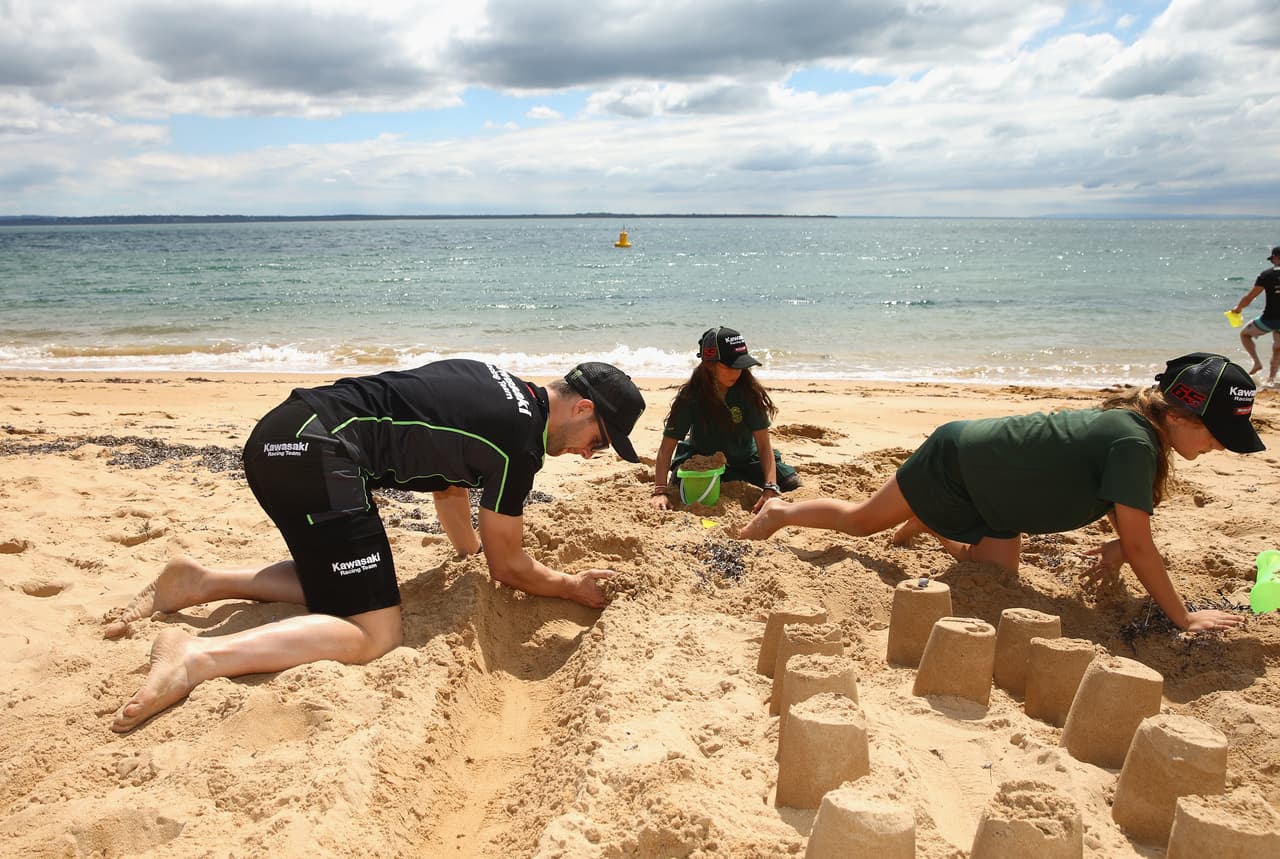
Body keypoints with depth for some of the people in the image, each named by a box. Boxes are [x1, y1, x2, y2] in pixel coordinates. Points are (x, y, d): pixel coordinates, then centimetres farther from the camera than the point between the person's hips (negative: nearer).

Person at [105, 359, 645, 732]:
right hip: (314, 452, -10)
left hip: (280, 436, 10)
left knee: (337, 585, 23)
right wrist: (573, 588, 18)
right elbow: (507, 565, 2)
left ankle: (200, 584, 15)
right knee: (375, 633, -9)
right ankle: (198, 659, -20)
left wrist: (471, 554, 44)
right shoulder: (520, 440, -9)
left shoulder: (495, 388, 17)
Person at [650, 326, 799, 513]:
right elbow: (666, 447, -25)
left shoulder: (749, 391, -20)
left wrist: (771, 487, -36)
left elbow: (764, 443, -22)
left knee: (792, 483, -13)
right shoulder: (690, 395, -23)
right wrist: (661, 491, -39)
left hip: (745, 459, 1)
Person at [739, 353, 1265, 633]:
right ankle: (781, 512, 28)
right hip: (956, 460, -9)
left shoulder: (1135, 427, -4)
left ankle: (927, 525, 36)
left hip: (987, 487, 9)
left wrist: (1119, 544, -8)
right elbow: (1141, 547, -28)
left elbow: (1118, 499, 12)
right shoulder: (1134, 442, -30)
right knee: (862, 521, 5)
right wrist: (1184, 618, -20)